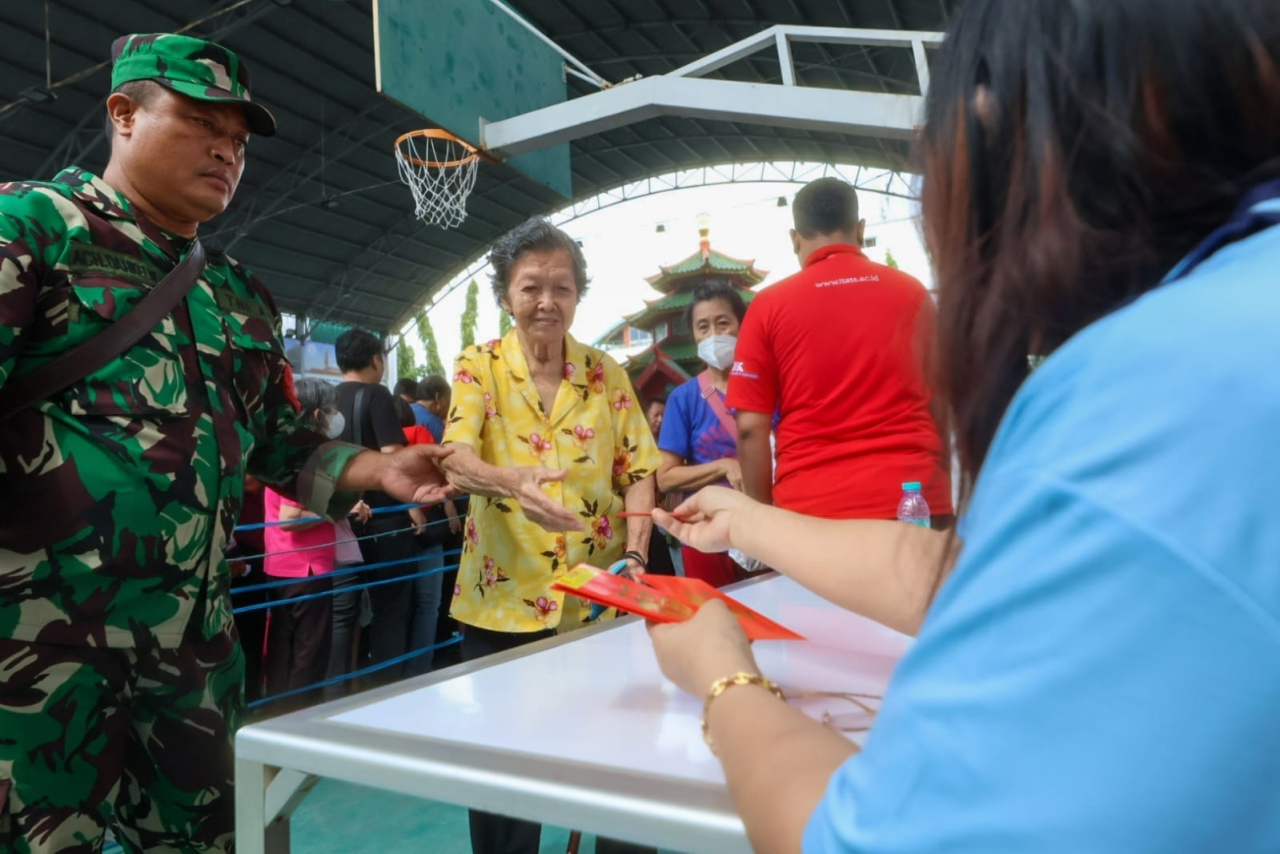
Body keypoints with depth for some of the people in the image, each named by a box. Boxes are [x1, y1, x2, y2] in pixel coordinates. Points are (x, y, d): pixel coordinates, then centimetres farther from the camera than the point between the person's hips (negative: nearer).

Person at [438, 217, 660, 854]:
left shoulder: (606, 373, 5)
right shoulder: (479, 367, -2)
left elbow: (637, 469, 5)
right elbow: (455, 458, -17)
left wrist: (634, 555, -10)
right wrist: (511, 481, -39)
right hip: (504, 600, -2)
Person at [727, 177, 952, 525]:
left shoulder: (770, 305, -1)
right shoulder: (913, 292, 6)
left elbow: (750, 426, -3)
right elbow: (942, 409, 12)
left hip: (812, 504, -2)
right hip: (914, 499, 2)